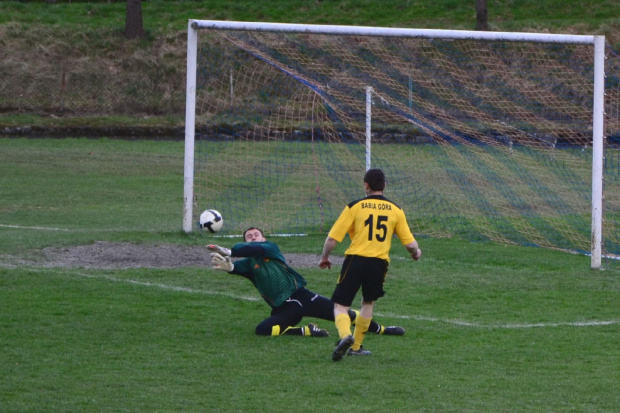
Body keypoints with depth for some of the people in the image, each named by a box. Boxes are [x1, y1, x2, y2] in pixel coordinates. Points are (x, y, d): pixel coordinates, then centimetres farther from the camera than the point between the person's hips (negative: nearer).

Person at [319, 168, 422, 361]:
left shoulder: (354, 207, 0)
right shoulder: (395, 210, 7)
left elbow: (332, 238, -3)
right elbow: (410, 243, 6)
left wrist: (324, 258, 16)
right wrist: (416, 252, 31)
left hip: (355, 260, -2)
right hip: (379, 263, 2)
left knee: (340, 306, 4)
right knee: (368, 303, 25)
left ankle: (345, 335, -26)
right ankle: (356, 346, 26)